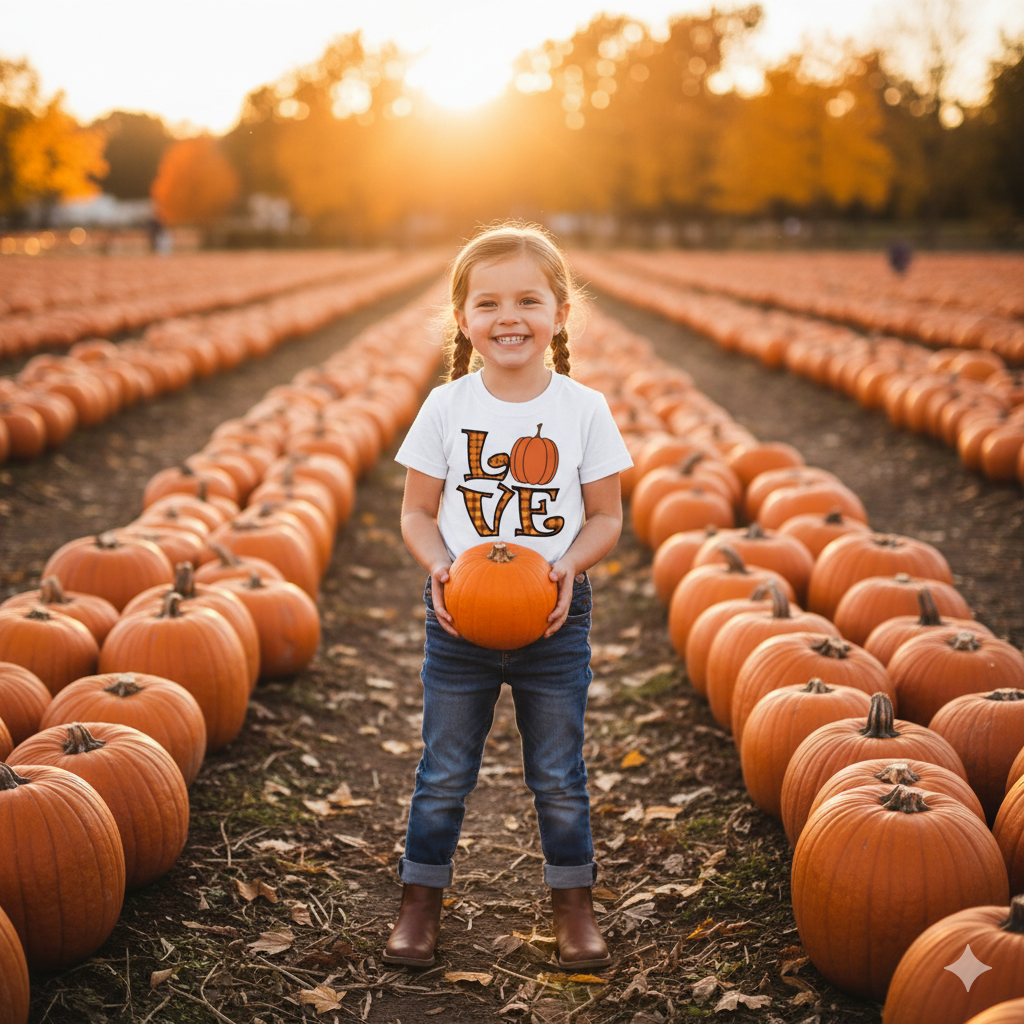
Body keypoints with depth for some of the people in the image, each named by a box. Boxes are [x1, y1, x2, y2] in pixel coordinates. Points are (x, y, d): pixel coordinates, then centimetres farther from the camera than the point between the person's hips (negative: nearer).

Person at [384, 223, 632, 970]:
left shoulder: (584, 409, -5)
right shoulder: (446, 407, -4)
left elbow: (606, 517, 1)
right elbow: (418, 512, 2)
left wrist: (570, 565, -18)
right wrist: (440, 565, -17)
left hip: (555, 621, 0)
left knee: (560, 775, 11)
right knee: (443, 774, 11)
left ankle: (574, 903, 30)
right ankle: (422, 902, 28)